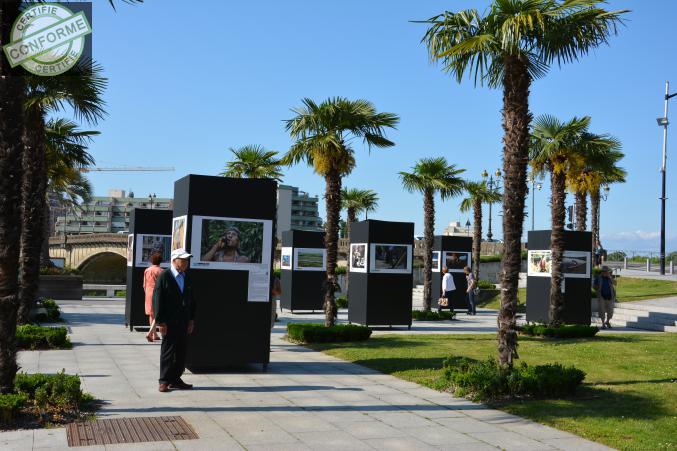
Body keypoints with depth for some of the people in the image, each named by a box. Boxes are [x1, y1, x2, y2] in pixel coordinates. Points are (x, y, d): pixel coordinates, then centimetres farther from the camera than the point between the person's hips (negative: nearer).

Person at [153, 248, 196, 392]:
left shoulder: (187, 277, 11)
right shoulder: (164, 276, -8)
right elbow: (158, 300, -10)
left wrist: (191, 320, 11)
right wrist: (160, 322, -14)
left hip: (183, 321, 6)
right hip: (169, 322, -6)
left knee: (181, 352, 9)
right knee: (167, 351, 1)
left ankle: (175, 379, 19)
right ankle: (164, 381, 9)